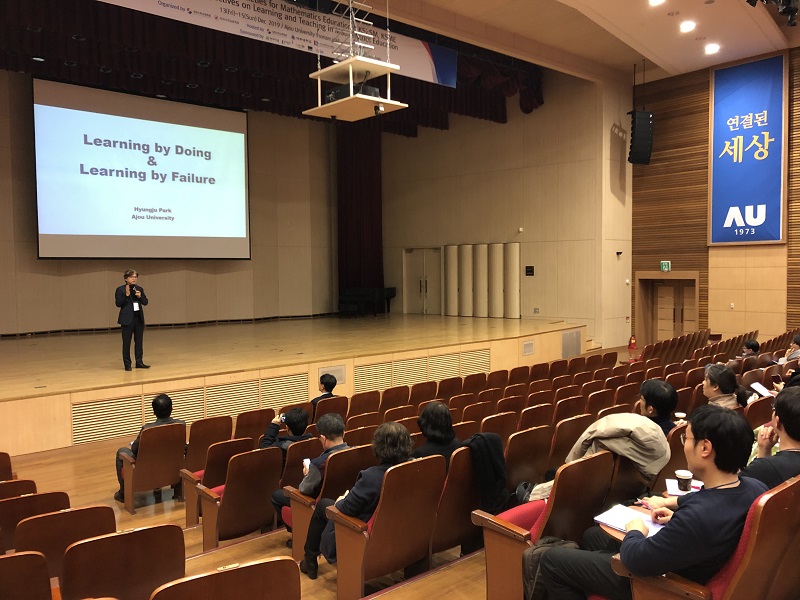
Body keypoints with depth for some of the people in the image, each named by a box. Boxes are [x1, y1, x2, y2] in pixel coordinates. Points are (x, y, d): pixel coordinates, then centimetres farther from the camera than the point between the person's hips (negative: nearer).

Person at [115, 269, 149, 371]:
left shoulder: (139, 289, 10)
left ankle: (139, 362, 14)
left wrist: (140, 296, -11)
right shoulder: (120, 289, -4)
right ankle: (127, 364, 6)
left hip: (139, 318, 5)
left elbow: (145, 302, 7)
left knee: (139, 341, 8)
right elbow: (118, 304, -10)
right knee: (126, 342, 1)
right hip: (127, 319, -5)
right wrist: (126, 295, -21)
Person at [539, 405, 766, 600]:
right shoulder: (755, 487, -16)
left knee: (551, 560, 1)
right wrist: (678, 517, 1)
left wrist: (634, 531, -9)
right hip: (689, 563, 8)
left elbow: (635, 559, -28)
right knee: (592, 535, 26)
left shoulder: (698, 517, -41)